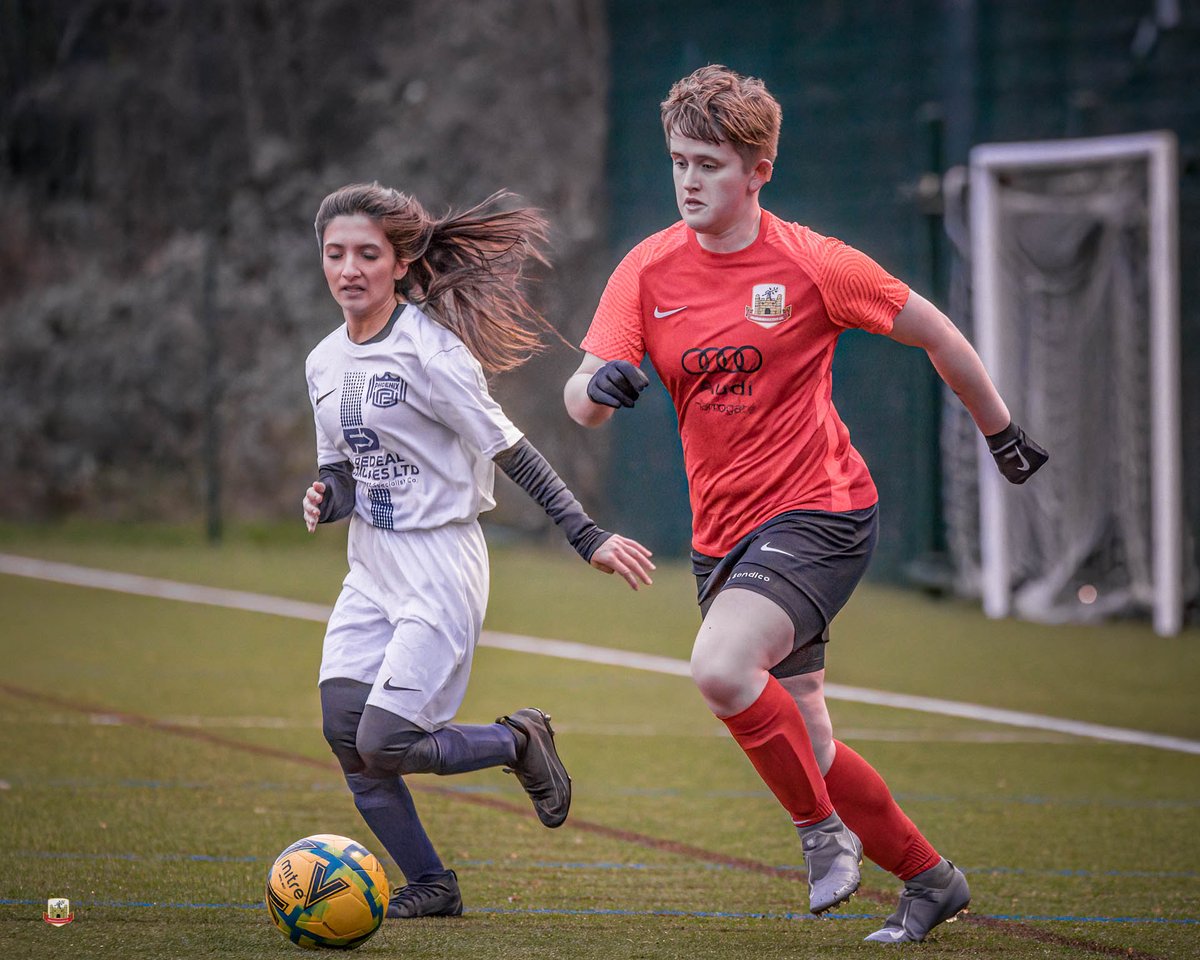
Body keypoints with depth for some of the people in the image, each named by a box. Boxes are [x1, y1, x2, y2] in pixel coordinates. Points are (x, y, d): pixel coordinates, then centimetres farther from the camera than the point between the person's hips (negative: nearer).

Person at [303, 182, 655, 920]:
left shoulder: (427, 351, -15)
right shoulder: (326, 362, 7)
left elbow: (509, 451, -13)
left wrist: (588, 536, -15)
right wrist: (324, 500, -5)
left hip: (440, 569, -7)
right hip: (371, 569, 7)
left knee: (384, 746, -14)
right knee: (345, 736, -4)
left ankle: (520, 742, 13)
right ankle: (431, 886, 12)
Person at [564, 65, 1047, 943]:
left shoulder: (810, 264, -9)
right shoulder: (648, 271, 1)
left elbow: (934, 333, 4)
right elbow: (583, 402, -7)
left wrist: (1002, 432, 14)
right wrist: (601, 385, -31)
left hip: (819, 511, -5)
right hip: (722, 532, 5)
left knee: (720, 670, -29)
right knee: (803, 747, 7)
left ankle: (824, 828, -9)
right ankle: (930, 879, 25)